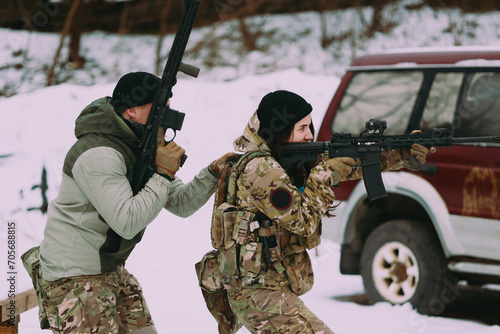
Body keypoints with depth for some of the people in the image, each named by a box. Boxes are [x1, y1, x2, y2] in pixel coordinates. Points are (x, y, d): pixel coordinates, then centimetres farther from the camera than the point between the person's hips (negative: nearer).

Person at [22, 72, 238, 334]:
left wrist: (213, 173, -5)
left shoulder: (142, 148, 8)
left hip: (111, 270, 10)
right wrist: (163, 175, -23)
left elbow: (180, 204, 11)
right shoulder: (99, 154, -23)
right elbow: (127, 223, -29)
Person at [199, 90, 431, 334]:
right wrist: (326, 174, -13)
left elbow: (350, 160, 9)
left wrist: (403, 154, 2)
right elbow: (304, 221, -19)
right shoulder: (262, 170, -20)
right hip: (260, 293, -10)